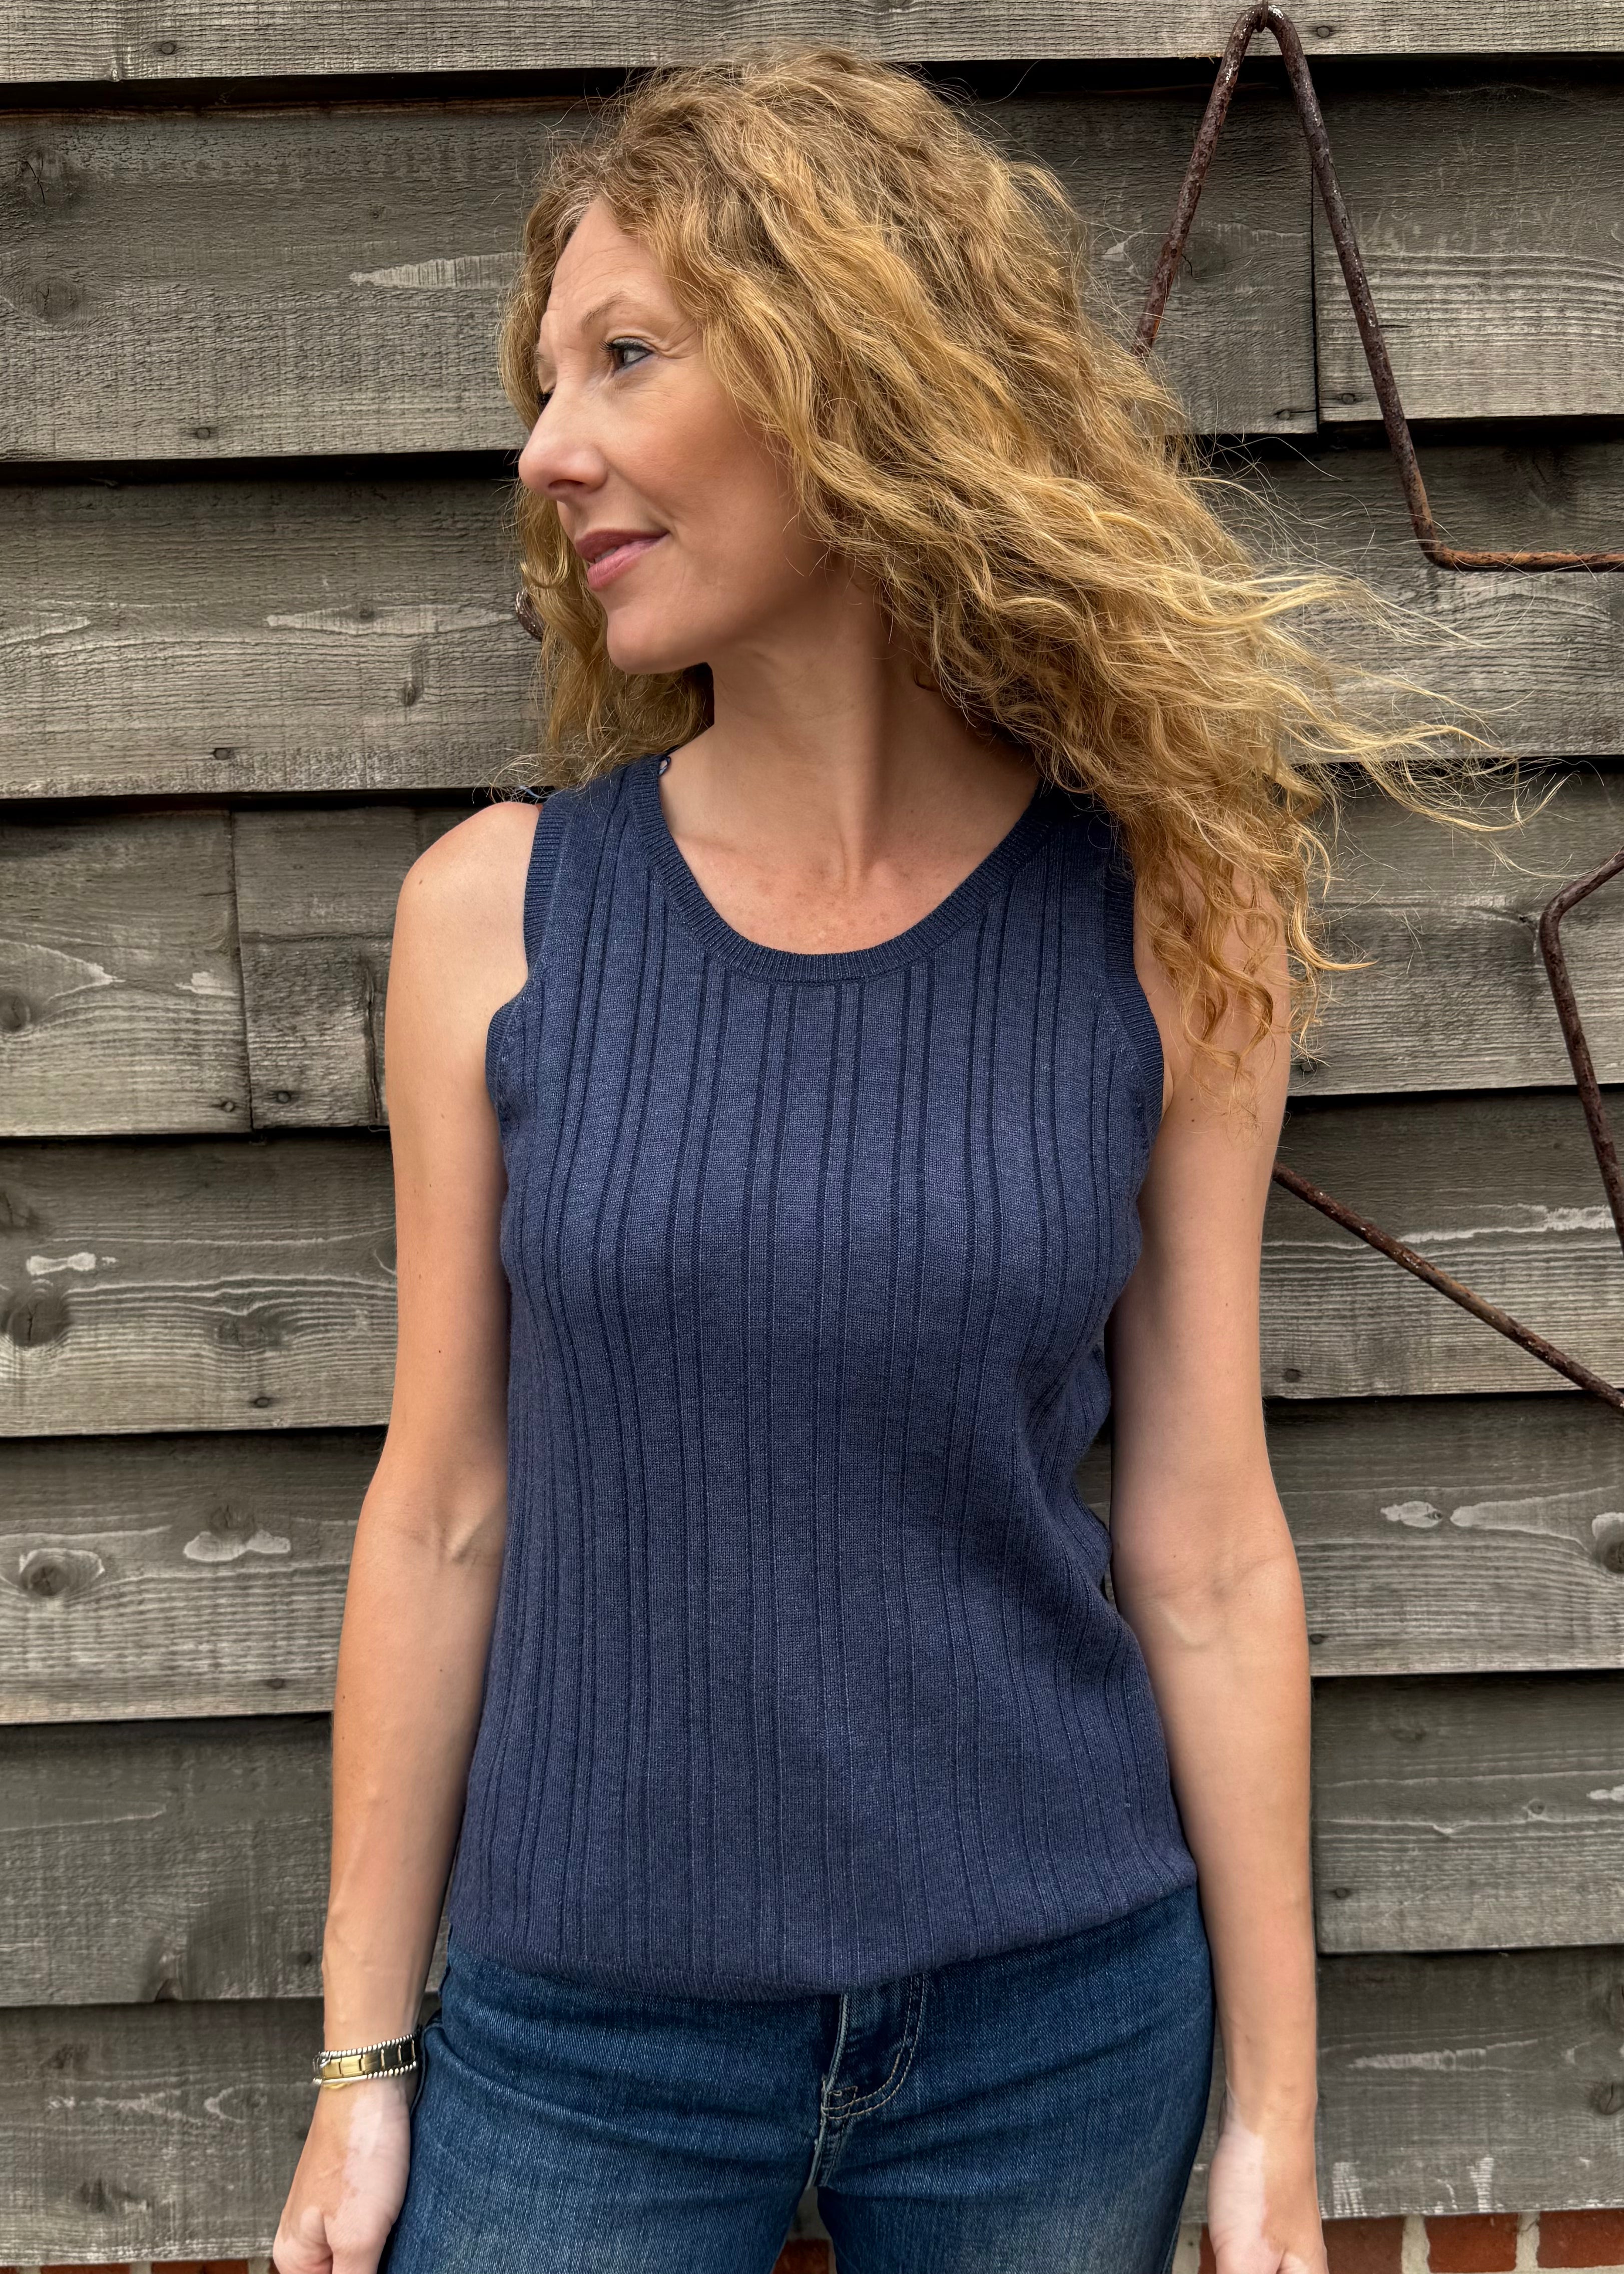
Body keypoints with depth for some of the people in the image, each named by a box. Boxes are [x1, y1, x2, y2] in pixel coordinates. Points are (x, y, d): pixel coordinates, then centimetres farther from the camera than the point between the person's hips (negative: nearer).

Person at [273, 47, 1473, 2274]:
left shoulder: (1166, 922, -7)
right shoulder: (497, 908, -6)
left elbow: (1205, 1550, -4)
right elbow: (446, 1507, -2)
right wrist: (364, 2054, 3)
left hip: (1058, 2019, 0)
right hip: (580, 2030, 0)